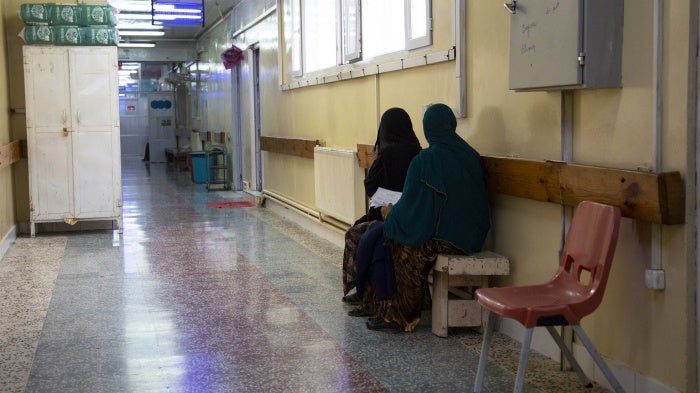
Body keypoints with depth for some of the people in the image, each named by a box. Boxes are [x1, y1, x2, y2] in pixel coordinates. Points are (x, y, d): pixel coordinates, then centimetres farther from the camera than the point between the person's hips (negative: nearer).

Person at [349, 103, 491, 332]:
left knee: (382, 239, 14)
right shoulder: (471, 156, 2)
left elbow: (410, 204, -12)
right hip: (470, 236, 7)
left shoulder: (425, 160, -17)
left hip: (440, 238, -7)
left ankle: (393, 313, 17)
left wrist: (391, 213, 11)